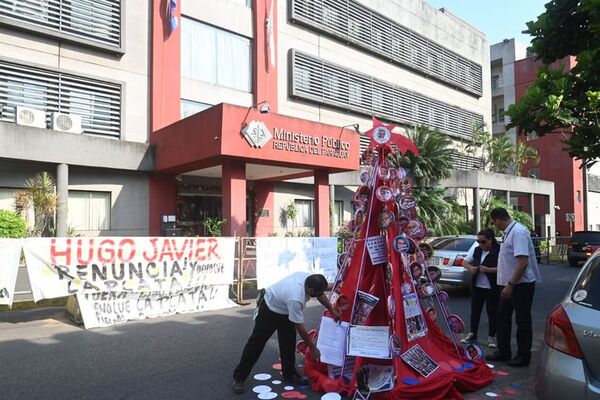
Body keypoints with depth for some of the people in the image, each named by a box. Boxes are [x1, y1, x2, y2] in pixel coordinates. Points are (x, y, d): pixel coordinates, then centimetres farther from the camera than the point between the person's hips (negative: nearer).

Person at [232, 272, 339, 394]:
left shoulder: (309, 278, -23)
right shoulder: (295, 299, -42)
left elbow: (321, 294, 2)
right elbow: (300, 328, -29)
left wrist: (332, 311, 3)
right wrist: (313, 348, -18)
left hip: (285, 310, 8)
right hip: (270, 309, -8)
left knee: (289, 343, 8)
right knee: (257, 342, 0)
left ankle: (289, 374, 22)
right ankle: (239, 378, 12)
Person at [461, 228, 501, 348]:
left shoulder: (498, 251, -13)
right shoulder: (475, 250, 5)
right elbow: (464, 262, 11)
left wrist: (488, 270, -26)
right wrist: (470, 267, -8)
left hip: (492, 288, -5)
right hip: (477, 286, 5)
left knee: (492, 312, 7)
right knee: (475, 311, 13)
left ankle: (491, 337, 21)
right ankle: (472, 334, 26)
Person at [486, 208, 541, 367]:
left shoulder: (518, 232, -20)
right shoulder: (509, 232, 10)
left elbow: (523, 262, -27)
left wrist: (510, 284, -25)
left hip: (521, 284, -10)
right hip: (509, 284, 10)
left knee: (522, 321, 3)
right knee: (502, 317, 15)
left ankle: (524, 356, 16)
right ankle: (503, 351, 26)